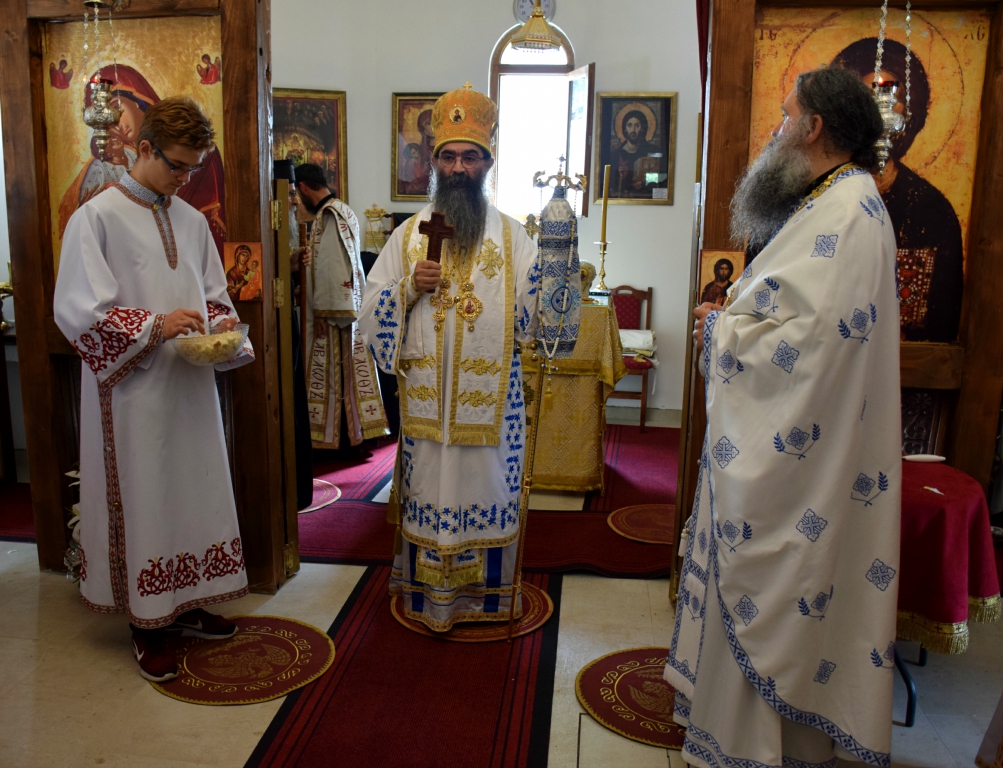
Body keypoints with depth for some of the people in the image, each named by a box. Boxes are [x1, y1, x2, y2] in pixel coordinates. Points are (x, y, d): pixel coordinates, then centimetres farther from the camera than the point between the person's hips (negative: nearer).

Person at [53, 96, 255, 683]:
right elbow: (78, 312, -12)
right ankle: (147, 626, 20)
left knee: (193, 493, 13)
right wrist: (156, 325, -22)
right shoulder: (96, 218, -8)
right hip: (134, 391, -6)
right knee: (141, 499, 4)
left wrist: (223, 324, -5)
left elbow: (215, 295, 17)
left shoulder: (191, 219, 10)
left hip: (191, 383, 6)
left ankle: (185, 602, 30)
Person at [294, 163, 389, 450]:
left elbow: (327, 266, -20)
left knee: (329, 372, -1)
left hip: (332, 307, -9)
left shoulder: (326, 215, -15)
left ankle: (329, 436, 8)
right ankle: (360, 429, 19)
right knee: (354, 368, 11)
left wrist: (321, 311, -18)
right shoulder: (345, 211, 13)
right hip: (352, 304, 9)